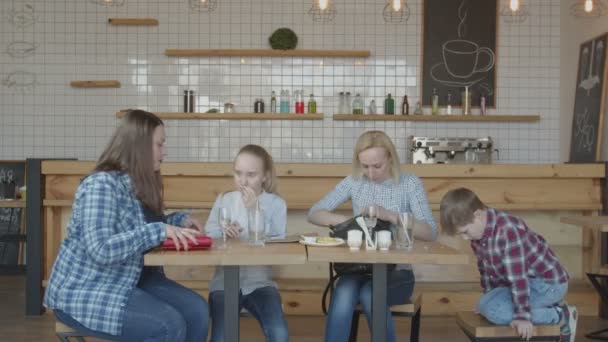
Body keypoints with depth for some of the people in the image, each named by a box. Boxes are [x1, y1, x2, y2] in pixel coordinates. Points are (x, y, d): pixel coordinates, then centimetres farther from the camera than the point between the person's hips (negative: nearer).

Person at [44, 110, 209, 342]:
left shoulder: (140, 183, 6)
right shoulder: (101, 185, -21)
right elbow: (101, 250, -31)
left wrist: (179, 221, 5)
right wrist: (160, 231, -32)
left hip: (129, 280, 9)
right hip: (84, 292, -8)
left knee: (196, 310, -11)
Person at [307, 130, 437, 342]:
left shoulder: (410, 183, -4)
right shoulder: (354, 182, 3)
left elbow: (430, 233, -12)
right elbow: (314, 214, 1)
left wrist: (391, 216, -27)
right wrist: (350, 221, -17)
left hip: (397, 271, -2)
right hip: (360, 267, 2)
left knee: (370, 294, -34)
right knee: (344, 293, -32)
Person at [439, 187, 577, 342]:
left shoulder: (507, 230, -30)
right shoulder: (478, 232, -1)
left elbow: (518, 275, -30)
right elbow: (486, 269, 13)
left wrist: (522, 316, -28)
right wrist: (489, 299, 20)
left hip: (549, 283, -10)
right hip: (528, 281, 10)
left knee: (495, 311, -23)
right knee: (485, 305, 11)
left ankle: (562, 315, -9)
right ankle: (547, 307, 15)